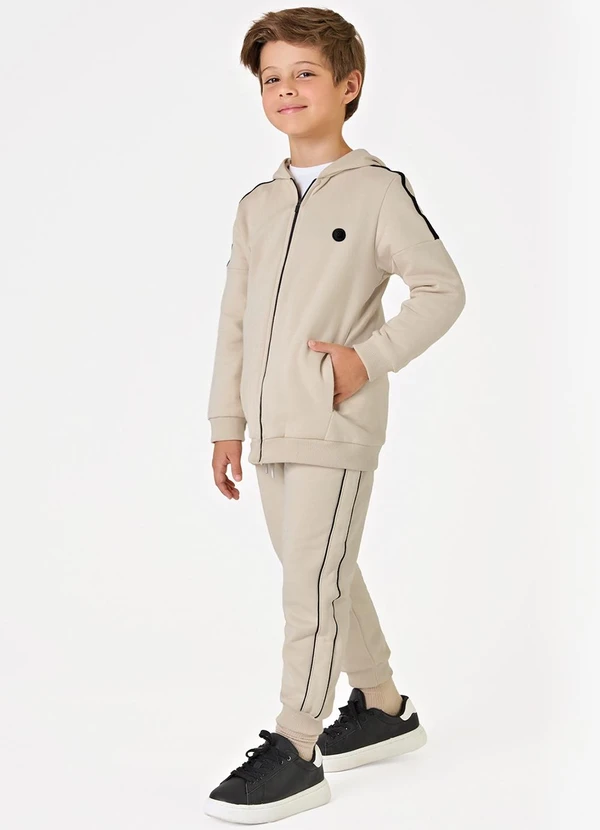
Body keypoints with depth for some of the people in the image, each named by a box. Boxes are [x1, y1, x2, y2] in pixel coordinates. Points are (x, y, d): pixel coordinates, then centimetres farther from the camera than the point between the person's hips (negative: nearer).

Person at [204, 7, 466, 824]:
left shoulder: (377, 191, -5)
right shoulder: (258, 204, 13)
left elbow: (443, 289, -7)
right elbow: (236, 320, 14)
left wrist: (371, 358, -16)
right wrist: (226, 422, 12)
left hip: (336, 426, -7)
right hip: (273, 427, 7)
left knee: (312, 583, -7)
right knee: (323, 577, 15)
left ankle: (294, 751, 1)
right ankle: (382, 706, 32)